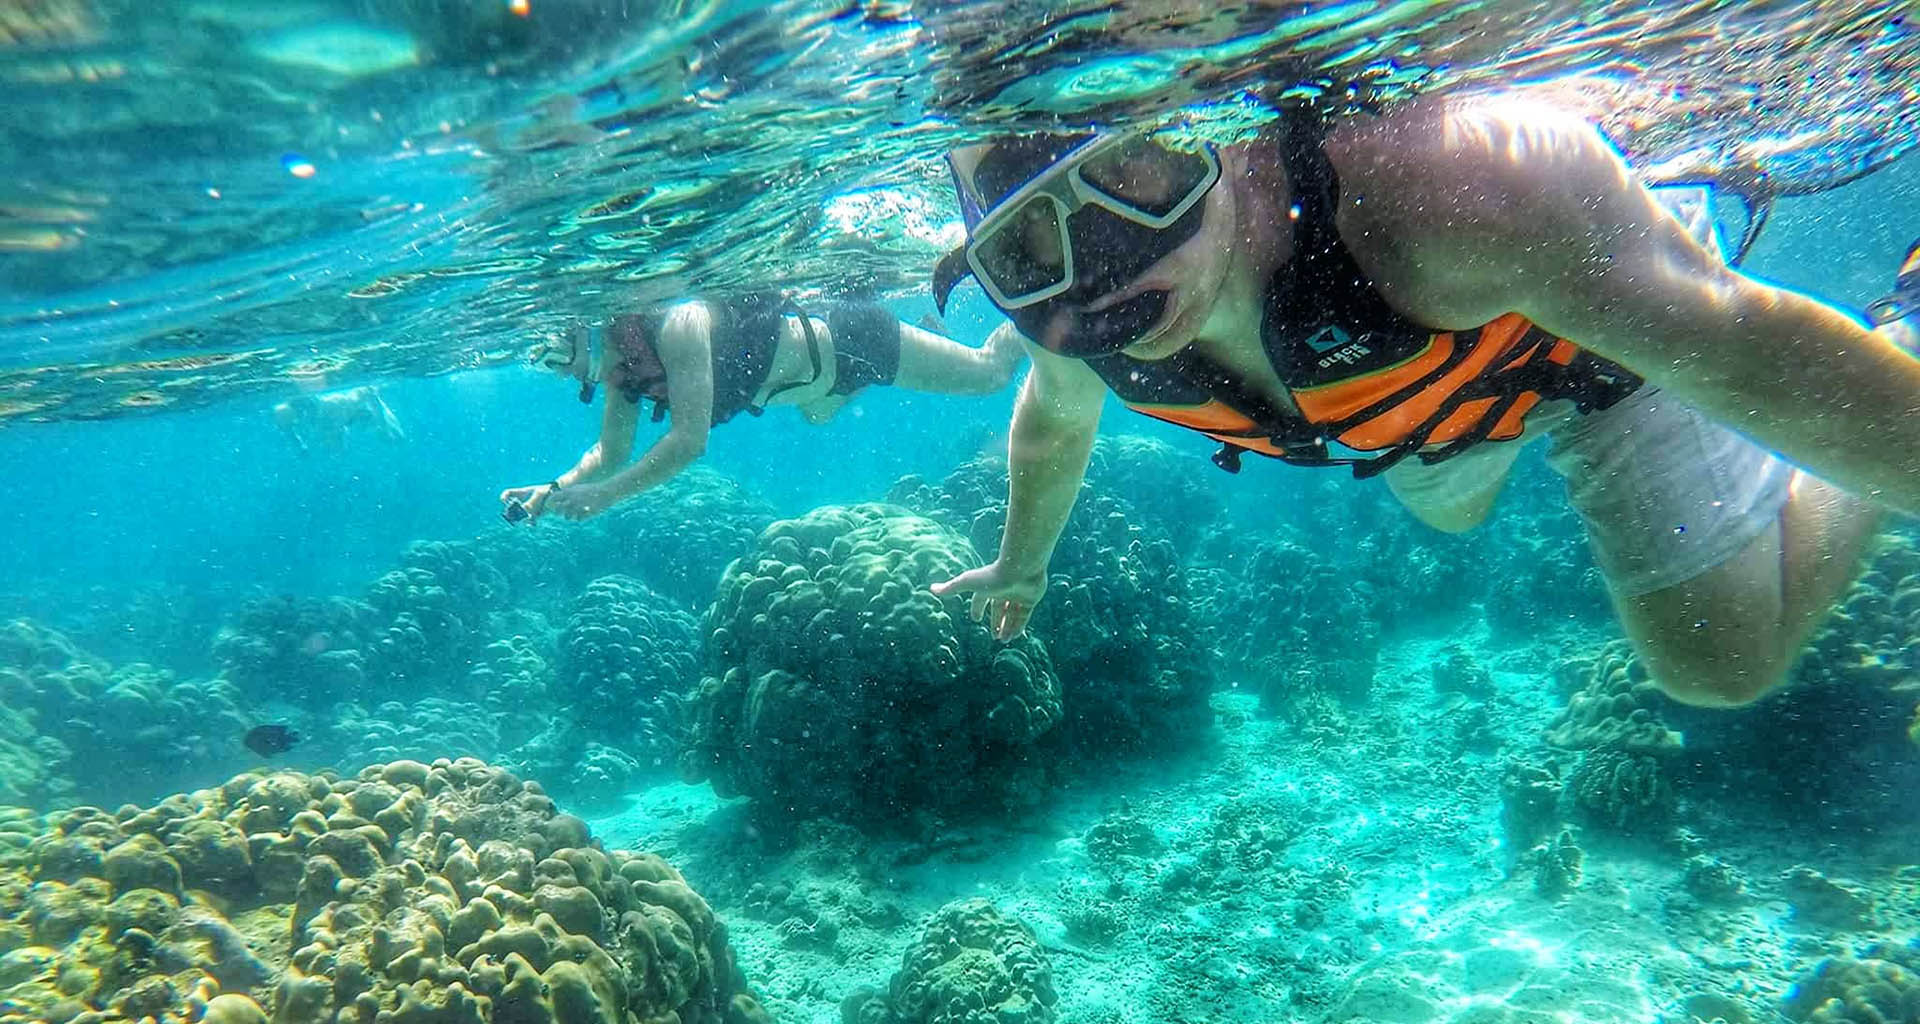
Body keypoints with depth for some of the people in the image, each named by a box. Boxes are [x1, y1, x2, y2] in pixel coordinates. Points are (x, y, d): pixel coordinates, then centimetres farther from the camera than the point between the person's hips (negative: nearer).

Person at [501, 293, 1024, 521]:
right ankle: (924, 326, 45)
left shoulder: (677, 325, -35)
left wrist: (603, 495, -43)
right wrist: (558, 489, -14)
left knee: (989, 374, 7)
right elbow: (610, 455, 2)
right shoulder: (623, 369, -9)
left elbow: (689, 442, -42)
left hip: (852, 338, -8)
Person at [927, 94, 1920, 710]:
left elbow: (1750, 350, -39)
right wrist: (1023, 561, 12)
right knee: (1450, 512, 36)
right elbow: (1053, 421, -4)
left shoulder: (1430, 180, -49)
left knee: (1725, 664, 5)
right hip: (1405, 393, 5)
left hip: (1607, 318, -4)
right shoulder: (1065, 321, -30)